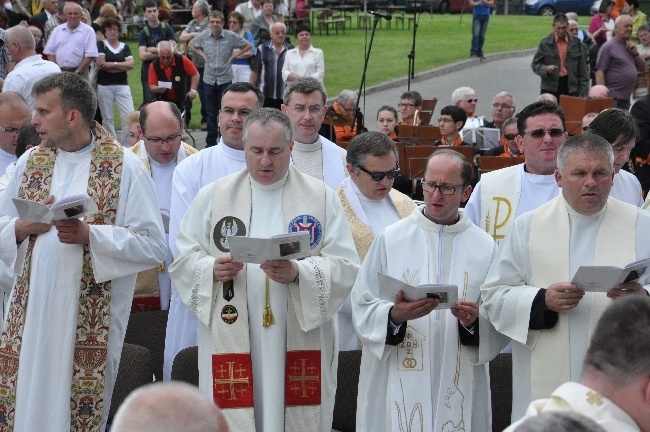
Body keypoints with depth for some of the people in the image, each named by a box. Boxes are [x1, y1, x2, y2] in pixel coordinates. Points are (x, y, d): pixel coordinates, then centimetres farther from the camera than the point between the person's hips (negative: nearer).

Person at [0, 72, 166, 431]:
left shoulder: (124, 167, -3)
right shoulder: (31, 162, 11)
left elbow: (152, 246, -7)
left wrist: (90, 234, -18)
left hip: (91, 318, -4)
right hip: (31, 307, 4)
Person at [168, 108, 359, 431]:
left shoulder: (322, 198, 5)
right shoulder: (213, 196, 8)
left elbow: (345, 266, -3)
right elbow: (183, 261, 6)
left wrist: (299, 273, -20)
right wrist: (212, 269, -15)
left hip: (300, 341, 0)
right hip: (231, 341, 0)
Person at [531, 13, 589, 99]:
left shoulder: (576, 43, 8)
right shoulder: (545, 43, 3)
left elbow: (582, 69, 10)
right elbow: (535, 65, 6)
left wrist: (583, 92, 4)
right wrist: (546, 69, -16)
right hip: (550, 89, -1)